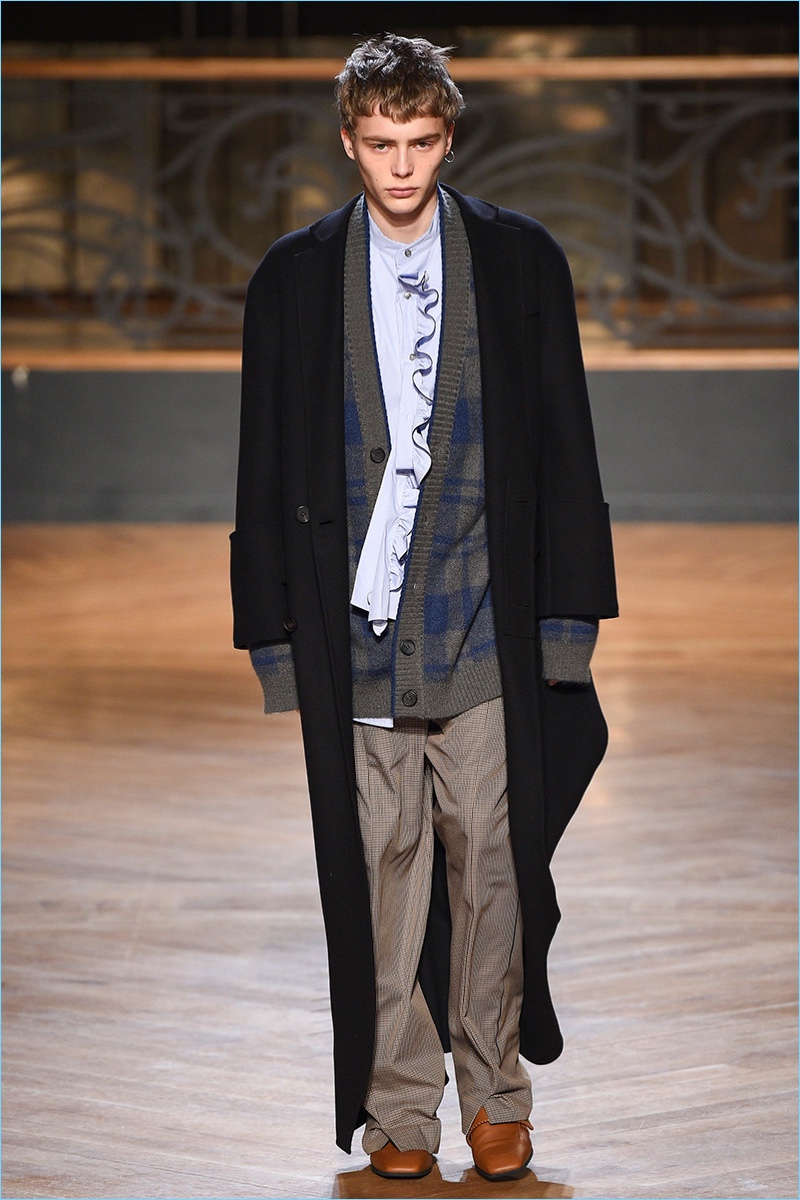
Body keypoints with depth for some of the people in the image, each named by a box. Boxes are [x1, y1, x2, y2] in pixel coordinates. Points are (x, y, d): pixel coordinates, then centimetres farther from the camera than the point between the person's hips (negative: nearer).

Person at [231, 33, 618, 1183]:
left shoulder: (521, 260, 5)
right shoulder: (292, 278, 6)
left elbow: (564, 450, 6)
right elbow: (267, 472, 7)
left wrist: (568, 612, 1)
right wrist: (273, 631, 2)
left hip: (486, 619, 0)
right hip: (354, 627, 0)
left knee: (491, 860, 2)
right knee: (380, 869, 3)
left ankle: (495, 1089, 17)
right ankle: (399, 1106, 14)